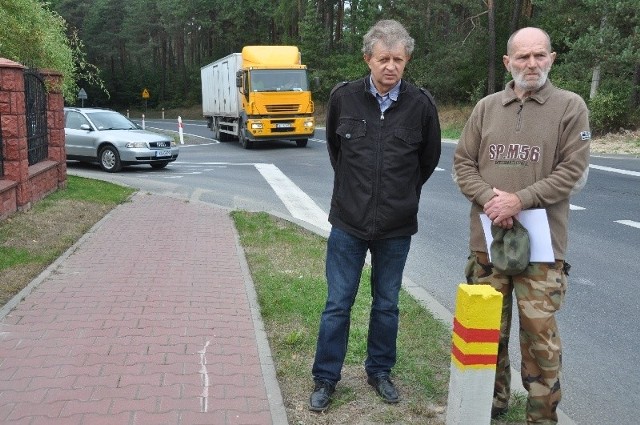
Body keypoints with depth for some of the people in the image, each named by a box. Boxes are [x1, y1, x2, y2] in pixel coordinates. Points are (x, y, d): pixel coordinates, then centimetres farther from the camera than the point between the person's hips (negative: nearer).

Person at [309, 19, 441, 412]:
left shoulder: (422, 105, -7)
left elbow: (429, 159, 10)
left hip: (397, 227, 0)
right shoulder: (343, 97, -5)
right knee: (337, 305, 7)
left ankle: (380, 371, 34)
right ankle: (326, 379, 23)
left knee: (387, 306, 14)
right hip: (348, 222, 0)